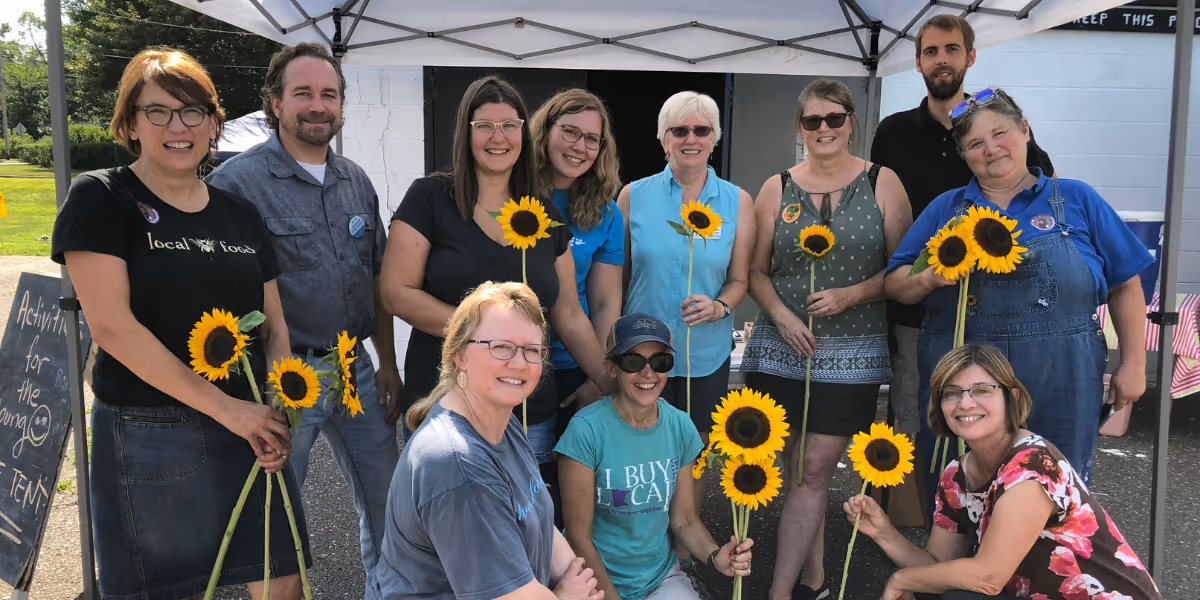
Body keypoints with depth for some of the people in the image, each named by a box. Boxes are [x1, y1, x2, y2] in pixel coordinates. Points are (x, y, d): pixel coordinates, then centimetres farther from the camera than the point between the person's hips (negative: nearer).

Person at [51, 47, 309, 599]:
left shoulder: (240, 214, 10)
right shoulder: (100, 198, -5)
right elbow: (111, 325, -15)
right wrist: (225, 407, -17)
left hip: (251, 425, 5)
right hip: (150, 438, -4)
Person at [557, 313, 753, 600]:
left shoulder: (680, 426, -5)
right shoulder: (586, 430, -19)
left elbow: (684, 519, 3)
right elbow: (579, 537, -13)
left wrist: (715, 556, -14)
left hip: (662, 576, 4)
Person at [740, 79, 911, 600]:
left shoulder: (882, 183, 2)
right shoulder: (777, 189, 6)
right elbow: (755, 269, 7)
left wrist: (850, 295, -13)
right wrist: (780, 314, -10)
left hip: (852, 353, -2)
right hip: (783, 347, 2)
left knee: (815, 470, -4)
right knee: (795, 468, 9)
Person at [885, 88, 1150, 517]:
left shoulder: (1076, 200, 7)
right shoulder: (945, 209, 9)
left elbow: (1125, 285, 8)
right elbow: (895, 285, 6)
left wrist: (1133, 363, 3)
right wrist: (932, 277, -14)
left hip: (1059, 385, 0)